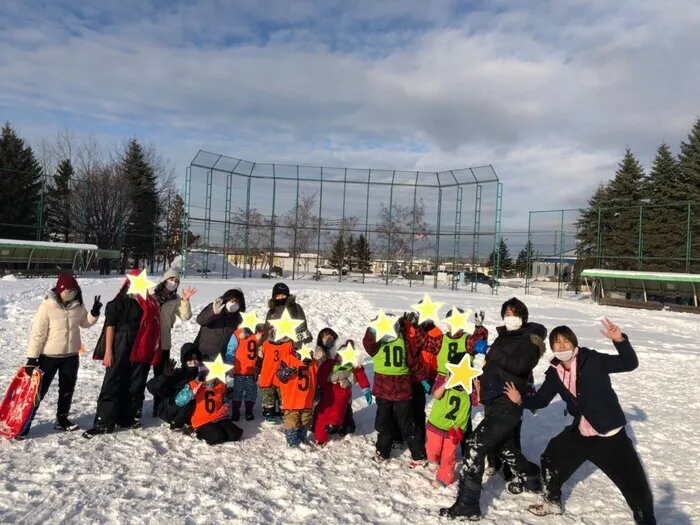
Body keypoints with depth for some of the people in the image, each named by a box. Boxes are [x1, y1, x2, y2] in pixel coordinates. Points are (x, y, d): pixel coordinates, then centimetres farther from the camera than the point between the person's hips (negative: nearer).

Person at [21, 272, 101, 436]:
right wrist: (32, 358, -15)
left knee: (67, 389, 15)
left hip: (71, 355, 5)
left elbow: (85, 323, 13)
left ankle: (62, 419, 30)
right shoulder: (47, 306, -17)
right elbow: (37, 333, -15)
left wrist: (94, 313, -8)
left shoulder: (78, 306, -2)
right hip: (49, 356, -5)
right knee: (39, 390, 1)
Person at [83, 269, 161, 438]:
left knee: (135, 387, 11)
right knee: (112, 386, -2)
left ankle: (126, 418, 23)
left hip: (141, 351, 5)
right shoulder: (118, 302, -5)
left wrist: (152, 352, 12)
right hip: (121, 351, -5)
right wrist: (108, 351, -13)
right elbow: (110, 326, -8)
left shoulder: (150, 302, 9)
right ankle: (103, 423, 1)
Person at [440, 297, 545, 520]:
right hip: (494, 401, 9)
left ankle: (467, 504, -10)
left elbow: (518, 365, -25)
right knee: (504, 447, 24)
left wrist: (492, 351, -23)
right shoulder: (504, 337, 14)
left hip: (508, 405, -9)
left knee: (475, 446, -15)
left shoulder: (529, 341, -7)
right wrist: (482, 381, 10)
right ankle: (532, 479, 49)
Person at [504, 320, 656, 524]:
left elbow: (630, 363, -19)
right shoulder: (554, 373, -1)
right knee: (551, 458, 16)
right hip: (580, 433, 6)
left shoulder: (592, 360, -15)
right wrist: (521, 400, -10)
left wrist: (620, 340, -35)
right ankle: (552, 502, 38)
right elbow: (541, 399, 7)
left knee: (633, 482, -2)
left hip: (610, 433, -5)